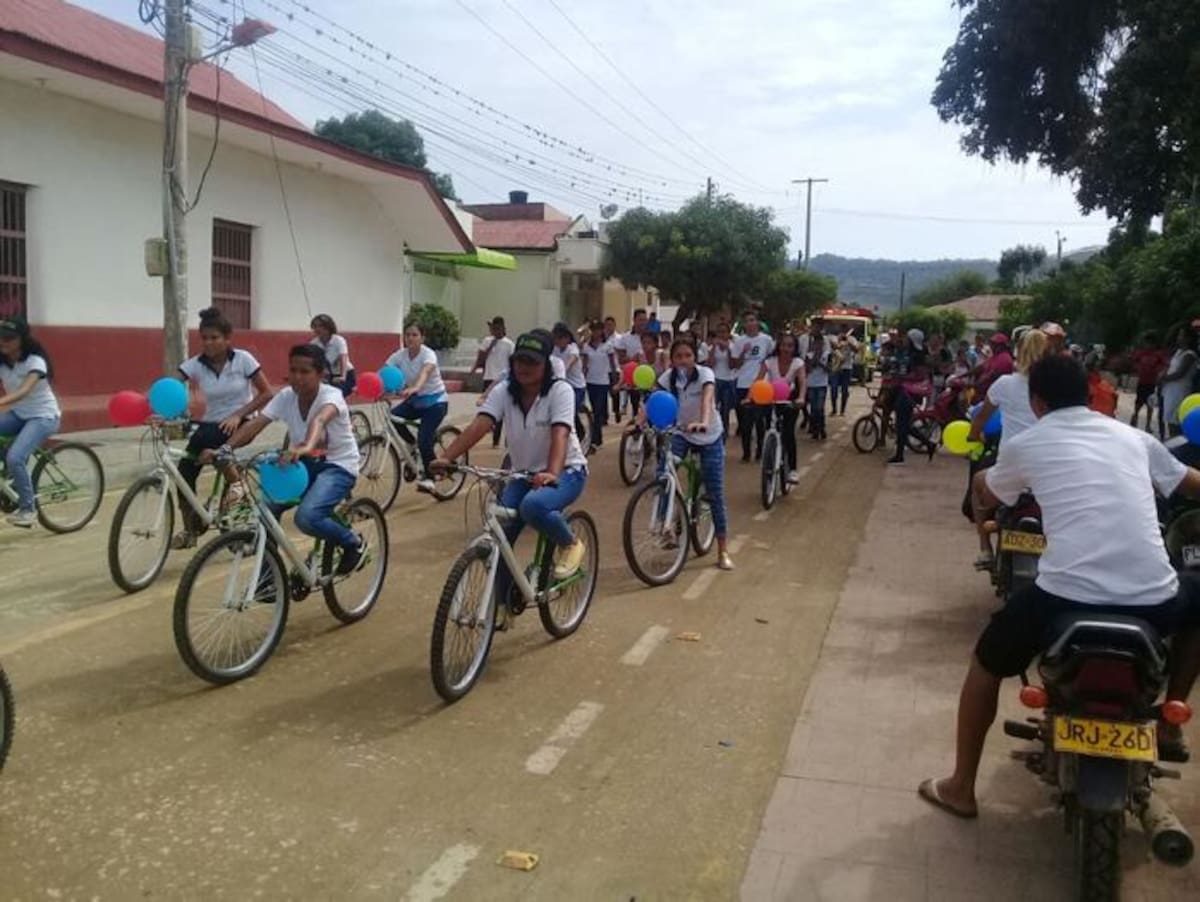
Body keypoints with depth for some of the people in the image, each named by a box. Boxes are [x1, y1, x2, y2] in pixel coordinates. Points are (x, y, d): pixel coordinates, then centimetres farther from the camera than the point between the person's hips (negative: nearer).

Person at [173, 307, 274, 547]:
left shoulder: (243, 359, -10)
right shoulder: (195, 364, -4)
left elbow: (267, 394, -9)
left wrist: (238, 414, -19)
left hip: (241, 424, -4)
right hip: (211, 424, 4)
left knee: (202, 438, -33)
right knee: (184, 471, -14)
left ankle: (235, 482, -11)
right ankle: (190, 530, 5)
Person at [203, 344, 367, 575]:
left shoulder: (331, 396, -23)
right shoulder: (285, 396, -6)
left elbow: (319, 420, -46)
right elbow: (255, 424, -19)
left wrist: (306, 447, -68)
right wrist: (224, 449, -35)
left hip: (338, 466, -6)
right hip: (303, 463, 6)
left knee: (306, 516, -30)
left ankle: (354, 543, 0)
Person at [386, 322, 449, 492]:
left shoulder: (428, 354, -23)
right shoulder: (400, 355, -8)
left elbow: (425, 372, -44)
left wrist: (414, 388, -65)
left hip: (435, 401, -5)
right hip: (414, 400, 5)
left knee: (424, 440, -20)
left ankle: (428, 477, 2)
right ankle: (413, 446, 5)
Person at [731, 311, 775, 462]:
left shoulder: (766, 340, -1)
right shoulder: (739, 341, 2)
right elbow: (735, 365, 0)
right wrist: (743, 352, -13)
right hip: (743, 385, 1)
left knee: (760, 419, 3)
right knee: (745, 420, 3)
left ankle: (760, 450, 16)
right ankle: (746, 452, 11)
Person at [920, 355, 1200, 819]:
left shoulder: (1026, 444, 10)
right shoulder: (1132, 436, 16)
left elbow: (988, 494, 31)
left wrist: (985, 477, 54)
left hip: (1067, 597, -2)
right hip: (1154, 600, 2)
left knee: (986, 664, 24)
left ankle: (960, 787, 29)